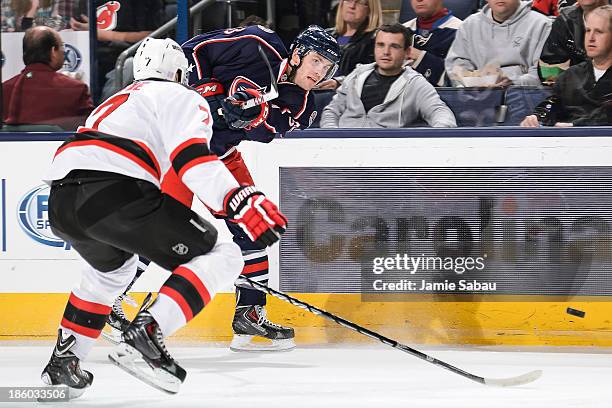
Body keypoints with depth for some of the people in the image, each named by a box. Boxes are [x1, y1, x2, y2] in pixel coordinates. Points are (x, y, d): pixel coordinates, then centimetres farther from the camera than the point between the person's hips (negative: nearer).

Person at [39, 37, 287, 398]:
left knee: (113, 267, 39)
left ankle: (63, 361, 32)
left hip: (61, 200, 8)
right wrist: (242, 204, -17)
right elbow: (192, 158, -8)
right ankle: (144, 337, -17)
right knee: (221, 258, 0)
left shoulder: (118, 100, 38)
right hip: (115, 192, -8)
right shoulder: (183, 97, 13)